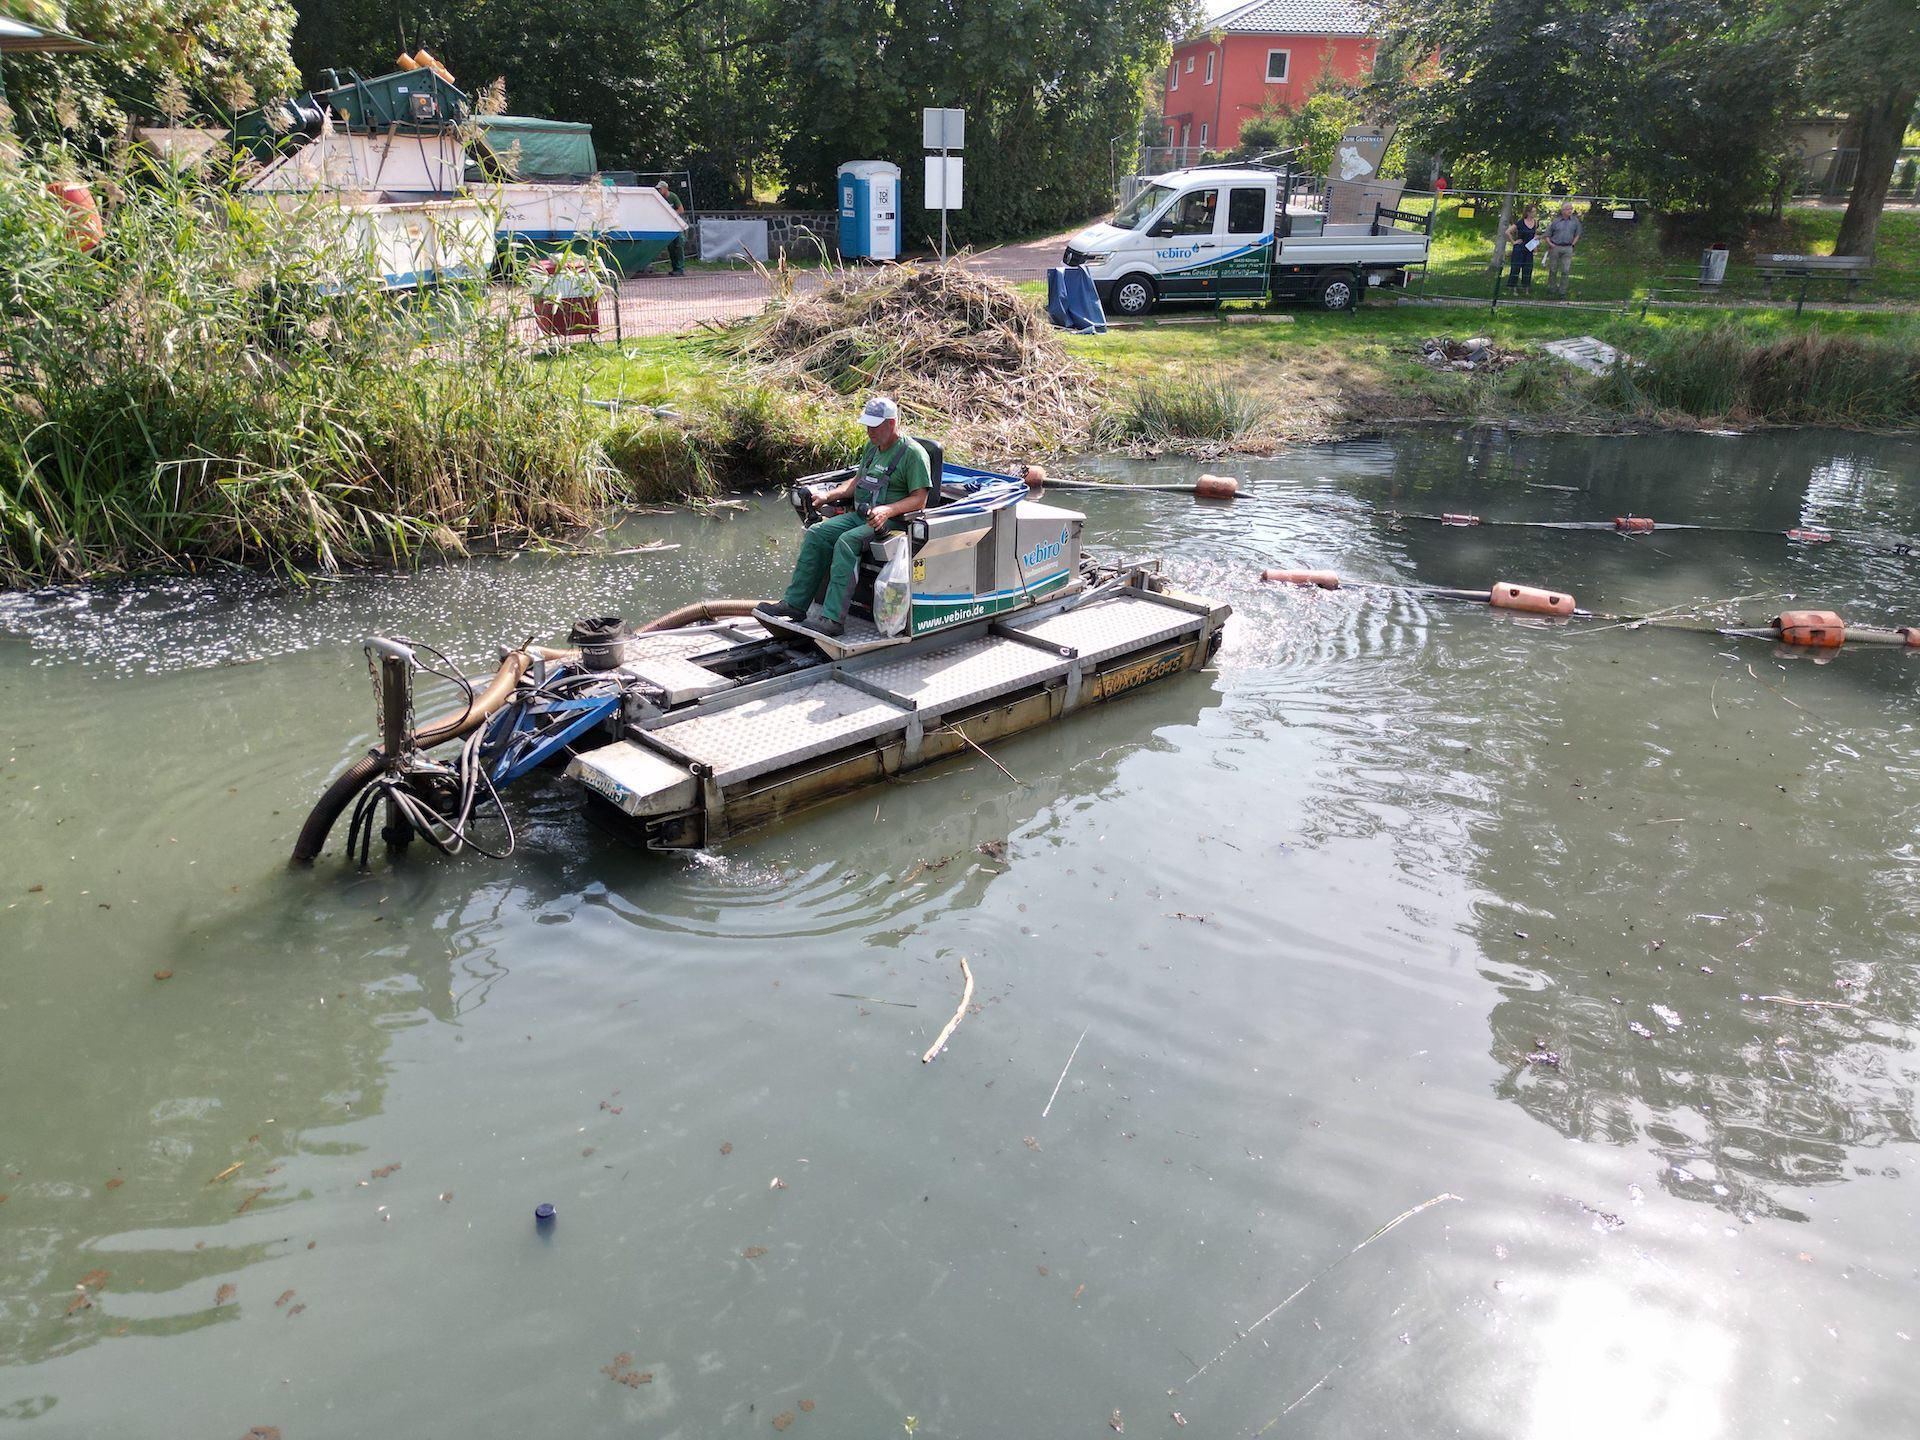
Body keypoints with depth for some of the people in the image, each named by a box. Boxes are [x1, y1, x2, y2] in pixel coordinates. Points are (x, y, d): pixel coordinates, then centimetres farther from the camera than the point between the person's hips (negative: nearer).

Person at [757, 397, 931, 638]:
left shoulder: (913, 453, -9)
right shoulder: (872, 446, 17)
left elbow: (919, 500, -15)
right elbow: (856, 481, 25)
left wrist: (887, 510, -29)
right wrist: (828, 496, 10)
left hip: (891, 521, -9)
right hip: (860, 515, 9)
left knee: (847, 541, -32)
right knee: (816, 534, -9)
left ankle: (833, 618, -36)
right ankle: (794, 604, -8)